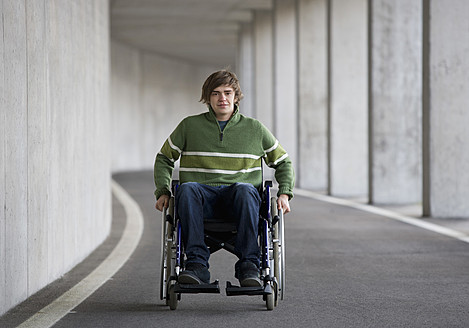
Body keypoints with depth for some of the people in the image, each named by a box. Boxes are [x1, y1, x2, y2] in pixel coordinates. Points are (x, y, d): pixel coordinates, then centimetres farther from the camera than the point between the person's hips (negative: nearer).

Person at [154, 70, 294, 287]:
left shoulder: (255, 129, 16)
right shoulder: (189, 126, 15)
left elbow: (283, 162, 24)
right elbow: (164, 159, 24)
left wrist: (284, 194, 7)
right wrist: (163, 192, 8)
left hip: (237, 196, 0)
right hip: (202, 195, 0)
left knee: (244, 189, -38)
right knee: (187, 188, -36)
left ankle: (248, 265, -39)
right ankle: (197, 265, -41)